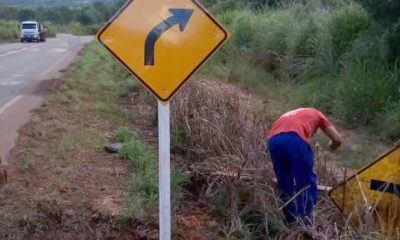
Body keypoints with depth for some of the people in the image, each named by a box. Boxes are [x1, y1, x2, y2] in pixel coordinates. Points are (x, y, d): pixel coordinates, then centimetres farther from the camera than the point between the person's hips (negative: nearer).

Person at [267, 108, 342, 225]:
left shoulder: (288, 115, 43)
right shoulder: (316, 114, 34)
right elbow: (337, 139, 27)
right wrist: (331, 147, 52)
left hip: (273, 140, 5)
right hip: (295, 139, -4)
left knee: (285, 186, 19)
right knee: (307, 183, 12)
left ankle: (293, 224, 24)